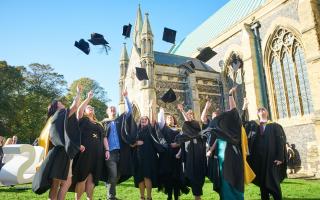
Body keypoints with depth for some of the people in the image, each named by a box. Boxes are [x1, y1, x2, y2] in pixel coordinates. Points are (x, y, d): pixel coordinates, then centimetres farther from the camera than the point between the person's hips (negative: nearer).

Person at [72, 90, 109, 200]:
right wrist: (89, 98, -7)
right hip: (84, 152, -4)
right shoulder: (82, 120, 9)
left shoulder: (99, 124, 23)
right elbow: (79, 110, -11)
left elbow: (104, 138, 19)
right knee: (82, 177, -4)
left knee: (91, 178, 5)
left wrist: (107, 150, 6)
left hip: (97, 153, 4)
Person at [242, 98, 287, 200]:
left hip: (271, 157, -3)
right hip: (258, 157, 3)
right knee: (262, 181, 7)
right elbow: (242, 122, -1)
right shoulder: (253, 124, 13)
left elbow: (281, 142, -1)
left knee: (273, 182, -4)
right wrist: (244, 108, -12)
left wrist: (280, 157, -11)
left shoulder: (275, 126, 6)